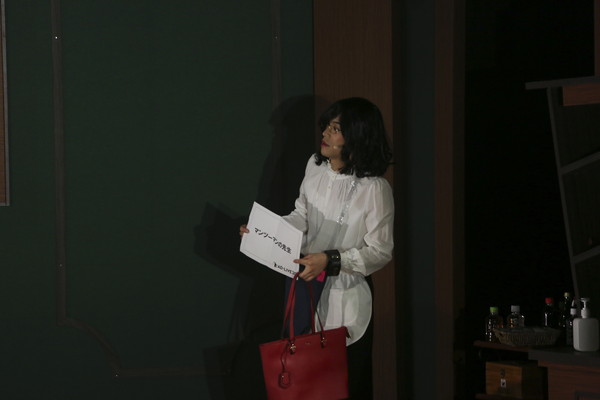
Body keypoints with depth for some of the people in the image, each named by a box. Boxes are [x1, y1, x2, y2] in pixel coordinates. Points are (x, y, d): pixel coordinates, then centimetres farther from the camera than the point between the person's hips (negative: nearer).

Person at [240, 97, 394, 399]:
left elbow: (380, 252, -15)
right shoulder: (315, 166, 0)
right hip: (308, 286, 6)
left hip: (346, 299, -6)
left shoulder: (374, 189, -19)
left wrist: (330, 260, -24)